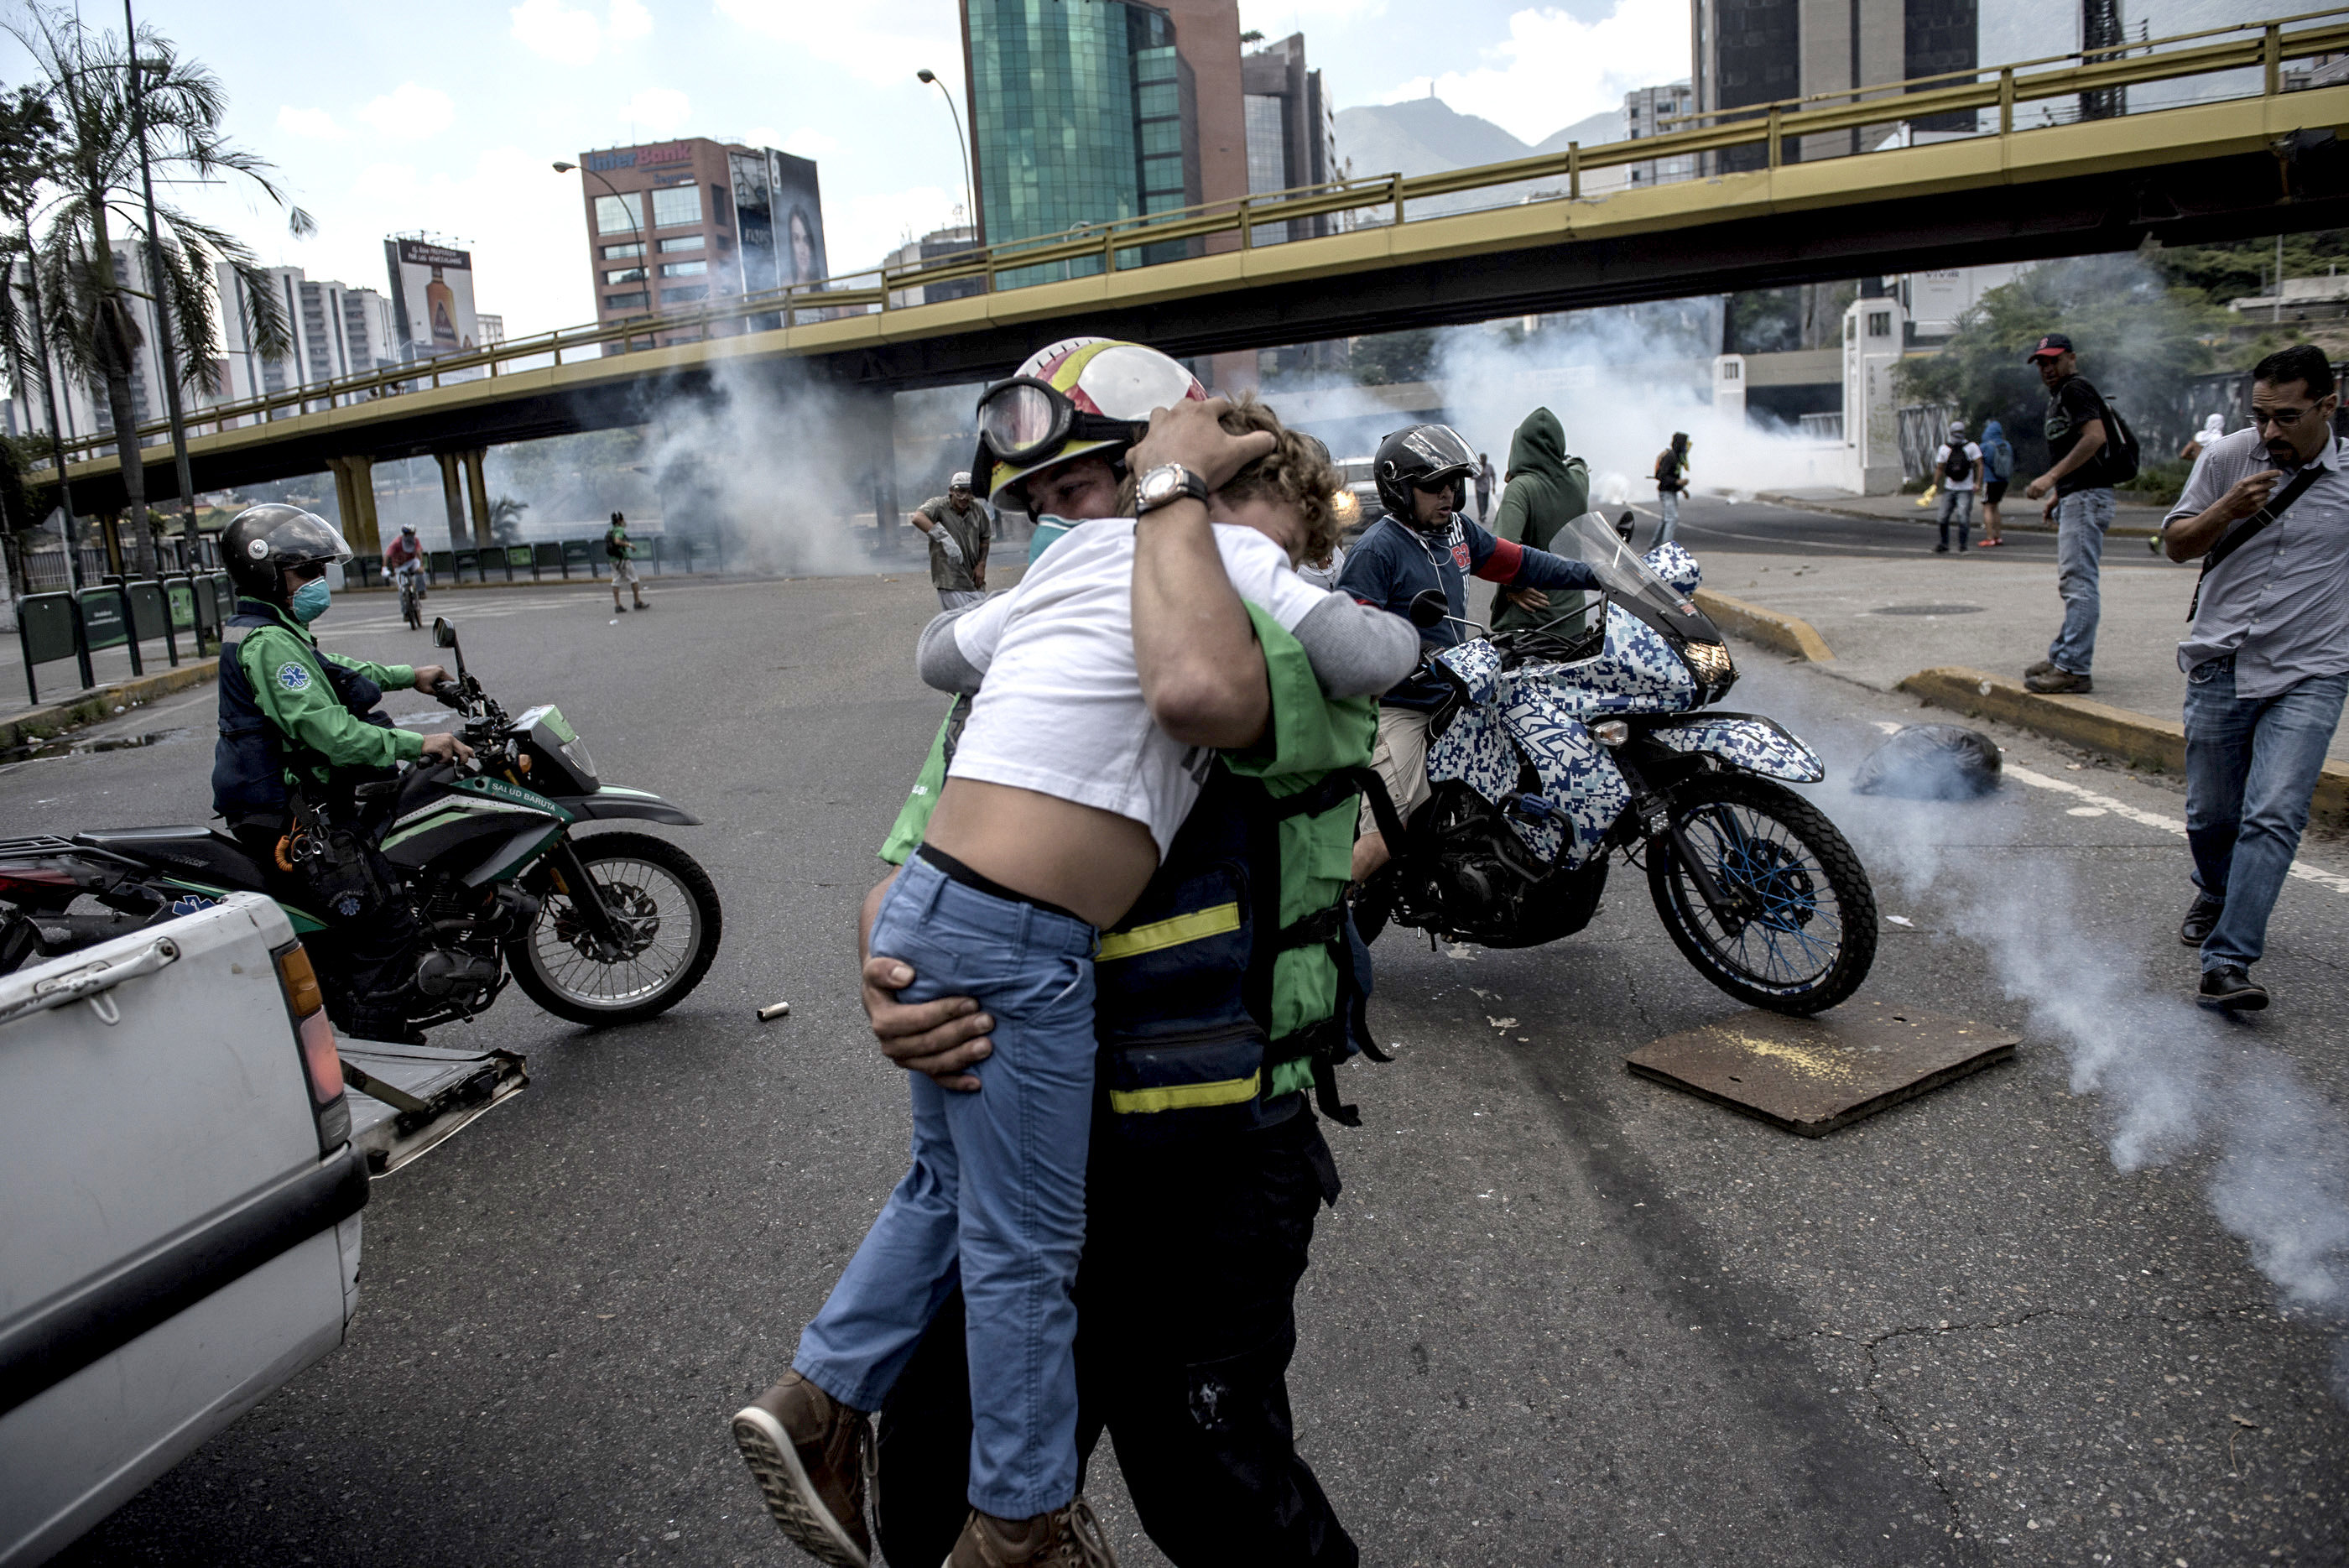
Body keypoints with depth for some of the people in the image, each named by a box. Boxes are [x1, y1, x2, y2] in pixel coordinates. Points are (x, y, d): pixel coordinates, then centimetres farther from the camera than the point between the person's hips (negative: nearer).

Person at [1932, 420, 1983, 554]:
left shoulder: (1971, 447, -2)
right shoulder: (1944, 449, 6)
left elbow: (1979, 465, -2)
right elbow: (1940, 469, 13)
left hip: (1966, 489, -3)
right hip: (1949, 489, 3)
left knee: (1963, 518, -12)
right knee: (1943, 518, 1)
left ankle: (1962, 547, -1)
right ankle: (1944, 545, 16)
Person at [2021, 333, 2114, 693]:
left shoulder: (2075, 389, -8)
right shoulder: (2058, 395, 23)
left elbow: (2095, 437, -23)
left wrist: (2051, 478, -26)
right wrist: (2057, 495, 23)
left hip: (2087, 497, -11)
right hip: (2074, 497, 11)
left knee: (2079, 583, -13)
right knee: (2070, 583, 16)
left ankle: (2073, 669, -15)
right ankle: (2062, 657, 24)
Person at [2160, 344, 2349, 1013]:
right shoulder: (2227, 457, 0)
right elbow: (2176, 543, 6)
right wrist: (2226, 511, -13)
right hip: (2221, 663, 2)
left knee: (2274, 816, -15)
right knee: (2210, 814, 12)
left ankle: (2226, 965, -15)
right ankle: (2215, 895, 44)